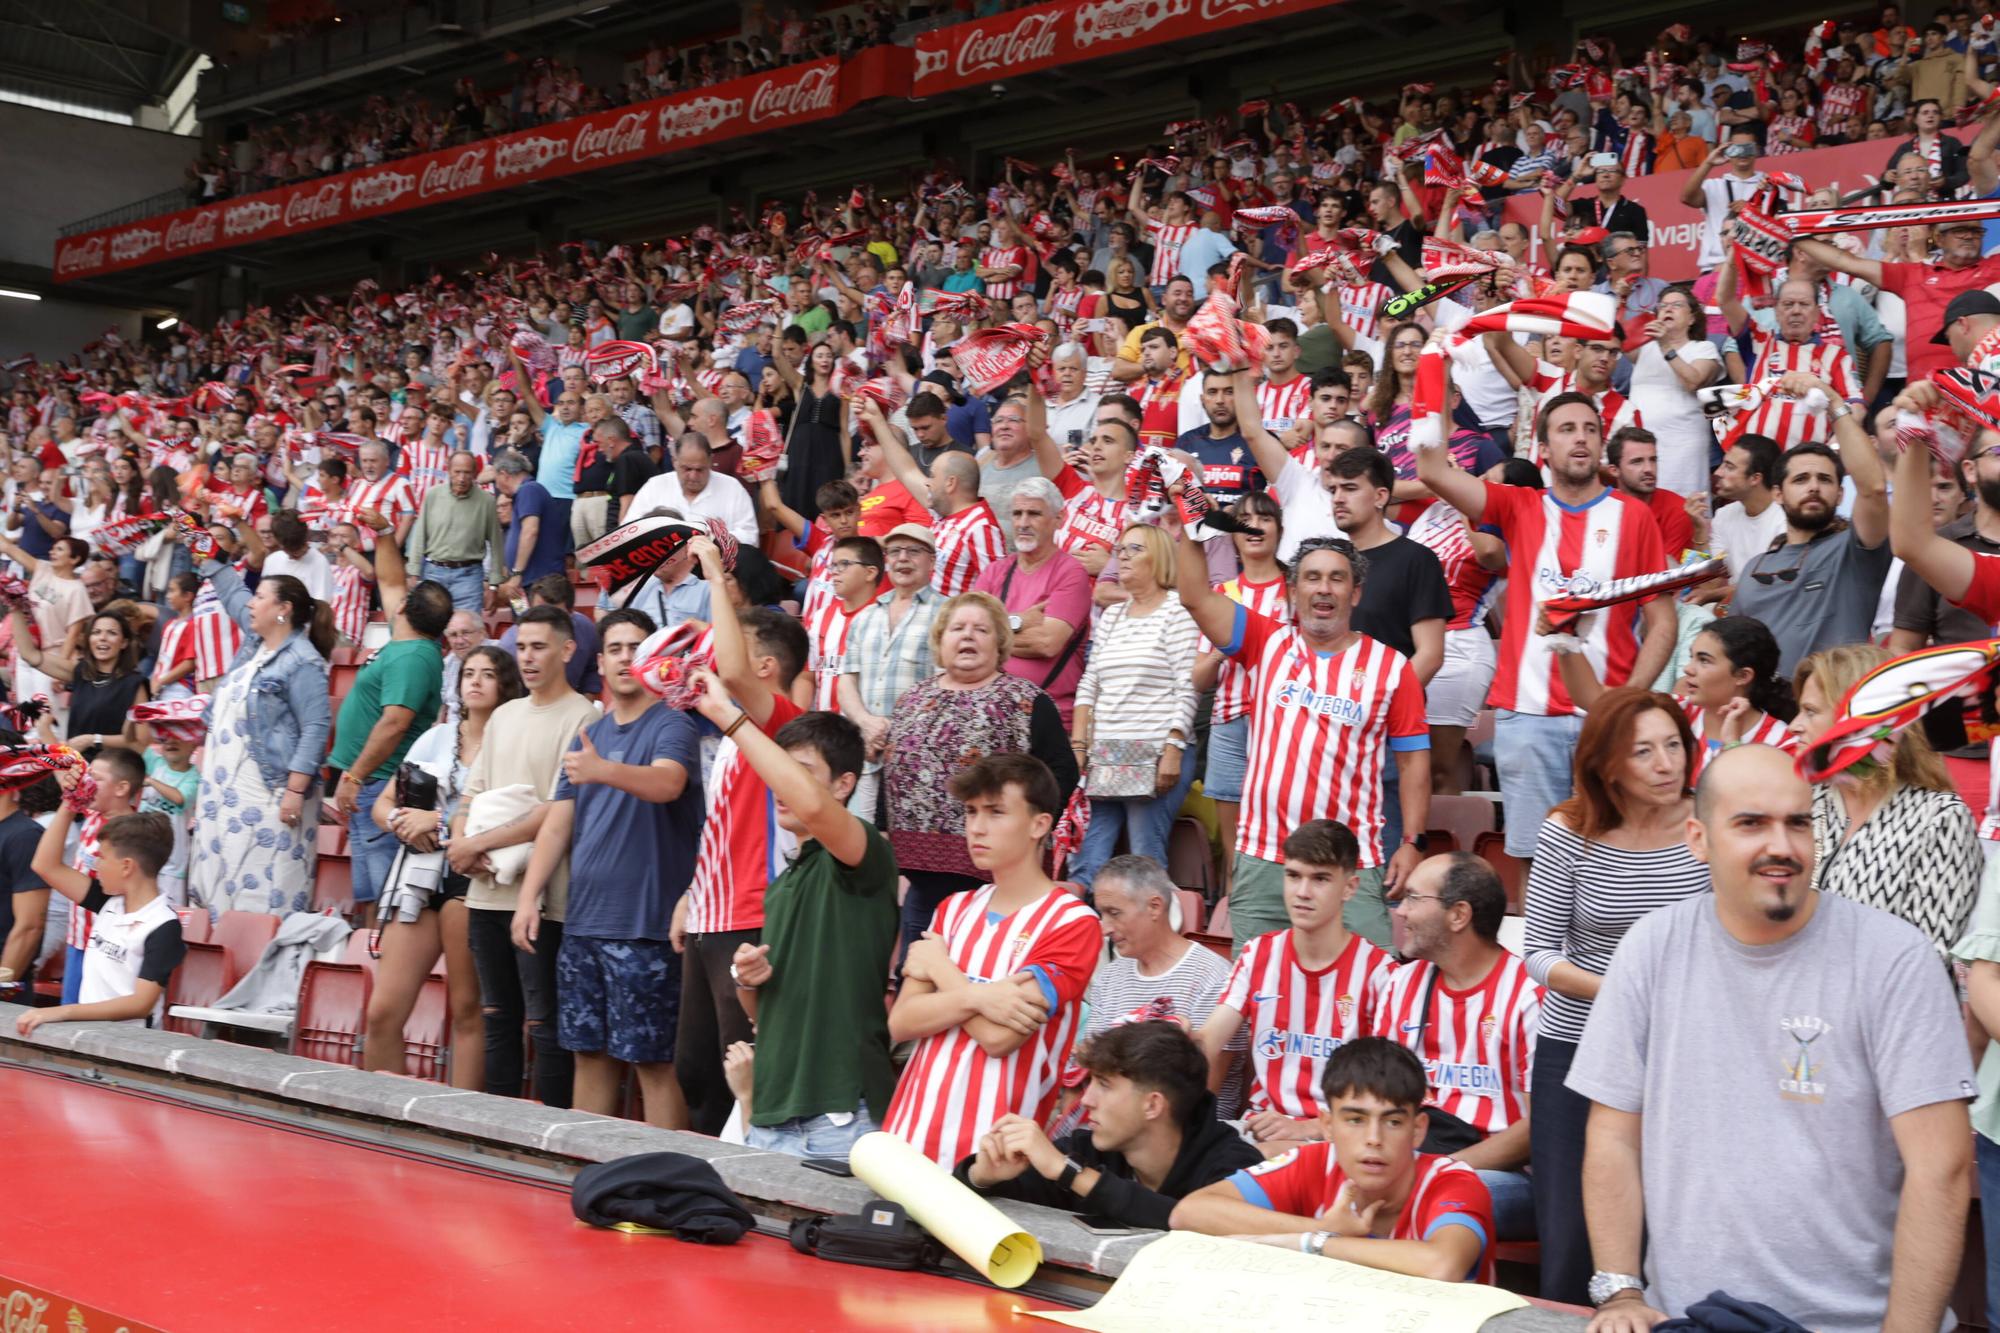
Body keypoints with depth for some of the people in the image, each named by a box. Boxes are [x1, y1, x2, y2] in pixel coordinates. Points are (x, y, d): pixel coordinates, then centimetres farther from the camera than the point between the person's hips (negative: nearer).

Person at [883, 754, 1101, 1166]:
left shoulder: (1072, 923, -7)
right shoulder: (954, 909, 13)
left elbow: (999, 1035, -17)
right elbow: (901, 1022, 2)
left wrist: (940, 968, -2)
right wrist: (976, 996, -16)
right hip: (910, 1132, 5)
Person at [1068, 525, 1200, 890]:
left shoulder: (1177, 611, -2)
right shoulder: (1111, 616, 18)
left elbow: (1187, 690, -8)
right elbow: (1088, 686, 16)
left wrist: (1173, 749, -15)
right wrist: (1078, 746, 7)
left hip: (1155, 755, -6)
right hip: (1103, 758, 7)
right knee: (1084, 862, 0)